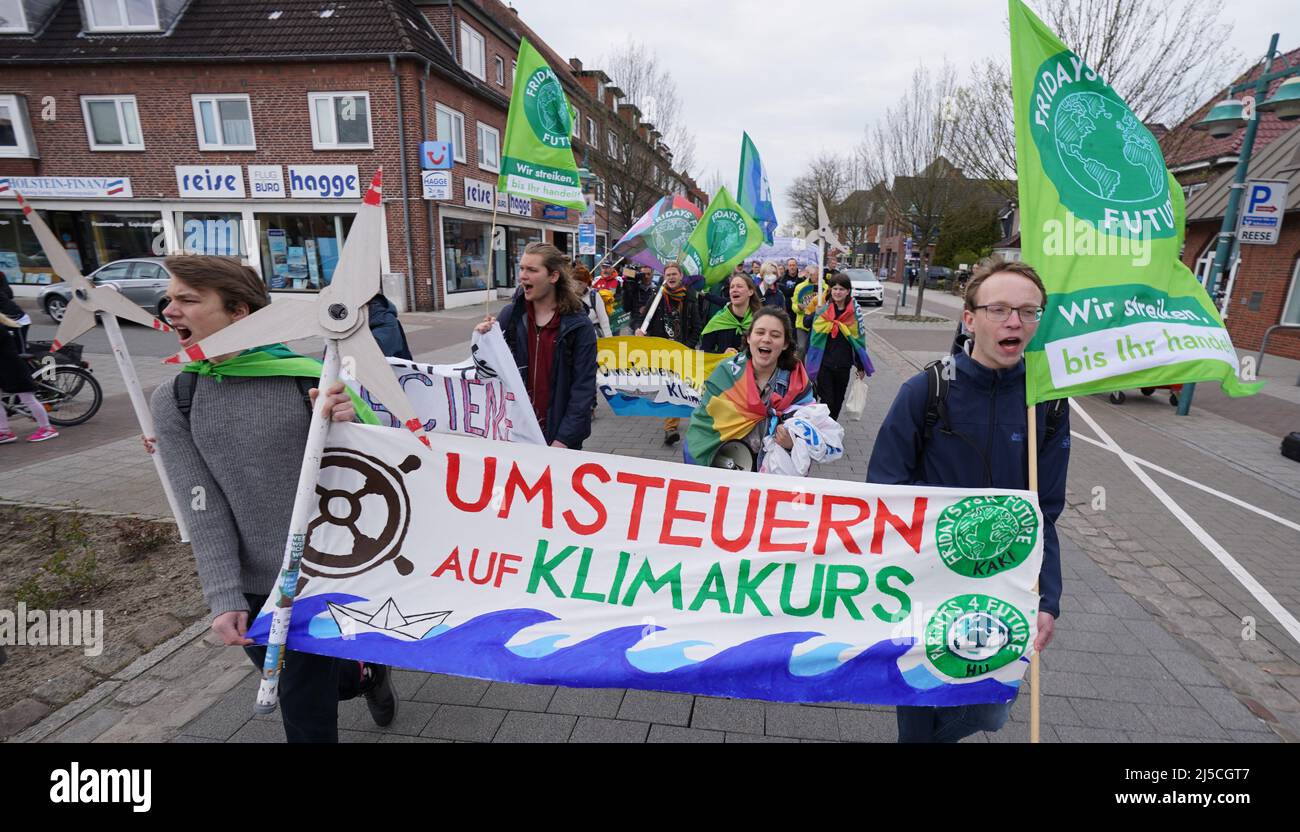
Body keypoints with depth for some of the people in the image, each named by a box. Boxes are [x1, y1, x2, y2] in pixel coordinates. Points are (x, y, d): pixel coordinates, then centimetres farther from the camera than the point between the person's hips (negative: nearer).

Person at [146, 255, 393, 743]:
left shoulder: (307, 378, -11)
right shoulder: (172, 402, -2)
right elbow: (203, 509, -4)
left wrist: (349, 423, -24)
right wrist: (223, 597, -10)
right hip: (250, 587, 3)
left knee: (305, 708, 9)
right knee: (292, 681, 21)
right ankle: (367, 674, 50)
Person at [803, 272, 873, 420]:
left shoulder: (854, 311, -4)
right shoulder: (822, 309, -5)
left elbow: (859, 340, 2)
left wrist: (861, 366, 5)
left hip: (843, 365, 2)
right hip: (823, 364, -2)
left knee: (838, 400, 16)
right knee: (827, 400, -3)